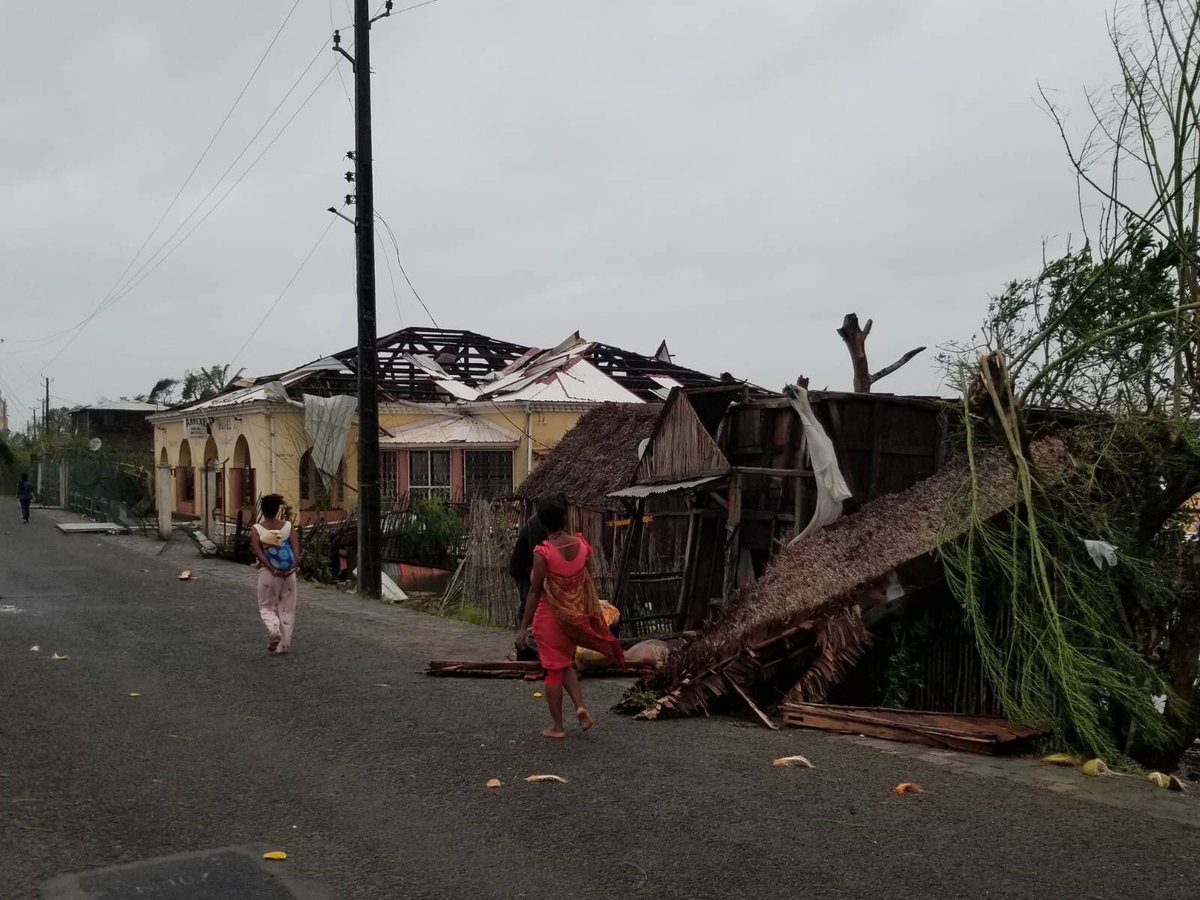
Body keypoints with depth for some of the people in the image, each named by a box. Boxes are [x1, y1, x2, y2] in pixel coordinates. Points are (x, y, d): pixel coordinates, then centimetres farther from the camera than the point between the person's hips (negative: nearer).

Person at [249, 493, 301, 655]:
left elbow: (258, 552, -16)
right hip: (289, 573, 2)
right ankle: (284, 644, 13)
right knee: (287, 608, 12)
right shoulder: (288, 526, -1)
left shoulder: (256, 529, -5)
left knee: (266, 606, 15)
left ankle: (273, 629, -14)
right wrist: (295, 566, -19)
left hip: (268, 573, -1)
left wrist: (272, 569, -19)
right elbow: (296, 547, -13)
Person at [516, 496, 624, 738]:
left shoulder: (543, 552, -19)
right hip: (575, 615, 5)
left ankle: (557, 726, 15)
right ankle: (580, 706, 5)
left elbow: (535, 592, -16)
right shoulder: (581, 545, -5)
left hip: (550, 616, -5)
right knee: (566, 664, 24)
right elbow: (587, 583, 5)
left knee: (553, 669, 7)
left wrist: (523, 627, -8)